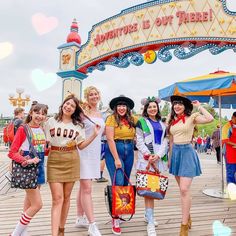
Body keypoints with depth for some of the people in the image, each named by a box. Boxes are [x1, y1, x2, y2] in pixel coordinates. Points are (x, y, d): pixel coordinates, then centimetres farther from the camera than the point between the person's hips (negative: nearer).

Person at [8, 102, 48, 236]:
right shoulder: (23, 129, -13)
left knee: (29, 203, 16)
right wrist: (27, 161, -26)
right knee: (37, 204, -7)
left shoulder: (42, 130, 6)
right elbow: (12, 153, -15)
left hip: (39, 167, 7)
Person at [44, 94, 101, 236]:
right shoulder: (51, 121, 3)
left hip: (72, 161, 2)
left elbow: (81, 145, 6)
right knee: (57, 198, -7)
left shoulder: (78, 125, 8)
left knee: (66, 197, 9)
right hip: (55, 161, -2)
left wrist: (94, 135, -3)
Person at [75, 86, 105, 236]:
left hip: (95, 153, 7)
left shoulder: (101, 114, 13)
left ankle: (80, 219, 26)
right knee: (87, 188, -7)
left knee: (83, 187, 15)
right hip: (84, 152, -7)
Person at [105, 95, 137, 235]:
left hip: (129, 151, 6)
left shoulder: (133, 119, 6)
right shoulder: (111, 119, -8)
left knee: (125, 183, 12)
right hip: (114, 151, -5)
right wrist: (116, 159, -16)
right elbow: (110, 139, -13)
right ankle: (115, 218, 0)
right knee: (118, 183, -10)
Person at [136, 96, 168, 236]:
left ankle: (149, 214, 26)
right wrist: (148, 155, -12)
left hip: (159, 158, 5)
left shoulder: (162, 124, 18)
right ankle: (150, 223, -7)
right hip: (146, 158, -5)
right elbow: (139, 141, -2)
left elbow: (165, 141, 11)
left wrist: (158, 155, -5)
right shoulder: (141, 122, 4)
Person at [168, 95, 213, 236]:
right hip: (175, 153, 6)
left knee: (185, 189, -11)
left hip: (187, 152, -6)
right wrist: (170, 157, 17)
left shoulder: (191, 117, -5)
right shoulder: (172, 121, 11)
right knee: (182, 189, 15)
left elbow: (210, 119, -22)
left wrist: (199, 106, -10)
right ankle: (187, 216, 32)